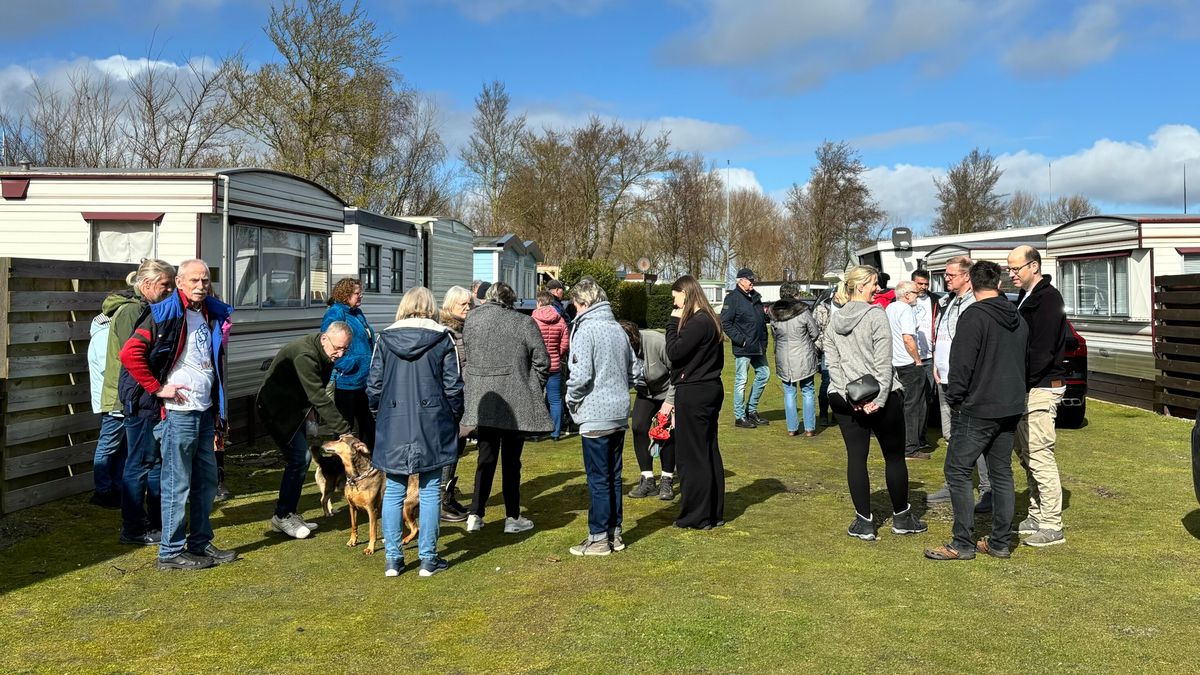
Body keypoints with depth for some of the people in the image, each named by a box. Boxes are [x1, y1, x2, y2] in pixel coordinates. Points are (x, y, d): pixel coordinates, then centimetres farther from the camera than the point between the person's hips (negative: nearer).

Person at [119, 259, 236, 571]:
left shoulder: (212, 315, 12)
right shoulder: (165, 314, -11)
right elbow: (129, 354, -20)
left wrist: (219, 410, 18)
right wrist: (158, 389, -16)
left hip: (205, 411, 8)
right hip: (178, 412, -8)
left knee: (207, 480, 15)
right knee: (177, 484, -1)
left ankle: (200, 543, 26)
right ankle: (171, 552, 9)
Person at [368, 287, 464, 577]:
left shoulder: (385, 338, 1)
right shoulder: (442, 338, -4)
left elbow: (374, 384, 3)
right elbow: (453, 385, -3)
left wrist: (378, 412, 18)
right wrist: (455, 417, 11)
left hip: (394, 425, 2)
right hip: (432, 424, -1)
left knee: (393, 492, 10)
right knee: (430, 491, 6)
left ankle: (392, 559, 14)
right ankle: (428, 558, 11)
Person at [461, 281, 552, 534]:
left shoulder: (472, 319, 5)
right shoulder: (524, 323, -7)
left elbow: (467, 357, 12)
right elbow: (542, 361, -4)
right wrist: (536, 389, 10)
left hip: (482, 401, 3)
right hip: (515, 402, -3)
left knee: (486, 458, 13)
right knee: (511, 460, 6)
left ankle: (475, 515, 11)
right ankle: (513, 518, 13)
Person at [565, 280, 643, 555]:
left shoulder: (586, 329, -13)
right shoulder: (618, 328, 10)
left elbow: (581, 375, -20)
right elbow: (636, 371, 14)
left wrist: (571, 399, -4)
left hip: (595, 416, -7)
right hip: (620, 414, 7)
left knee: (598, 480, 1)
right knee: (614, 477, 15)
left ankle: (599, 538, 8)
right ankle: (614, 533, 23)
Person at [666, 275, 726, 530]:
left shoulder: (697, 322, -18)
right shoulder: (710, 320, 12)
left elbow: (674, 352, -20)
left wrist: (673, 324, -9)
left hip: (694, 394, -10)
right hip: (710, 390, 10)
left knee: (691, 455, -1)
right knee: (709, 452, 14)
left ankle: (697, 516, 6)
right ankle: (714, 512, 22)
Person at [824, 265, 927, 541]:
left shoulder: (833, 321, 7)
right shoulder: (875, 315, -10)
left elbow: (832, 363, 1)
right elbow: (883, 362, -16)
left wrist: (850, 396, -4)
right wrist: (879, 399, -14)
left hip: (845, 400, 5)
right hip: (880, 397, -5)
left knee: (856, 457, 6)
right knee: (894, 456, 9)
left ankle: (864, 522, 8)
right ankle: (901, 518, 20)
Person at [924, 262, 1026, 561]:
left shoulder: (974, 316, -14)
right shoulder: (1018, 319, 12)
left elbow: (962, 363, -17)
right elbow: (1023, 360, 20)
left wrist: (954, 398, -4)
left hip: (979, 409, -8)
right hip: (1011, 407, 8)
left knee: (957, 470, -2)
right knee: (1002, 473, 13)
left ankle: (963, 544, -2)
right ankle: (1001, 542, 17)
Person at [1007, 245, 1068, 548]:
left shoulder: (1048, 298, -14)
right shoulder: (1026, 298, 16)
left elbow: (1042, 352, -21)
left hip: (1041, 389, -10)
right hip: (1026, 389, 10)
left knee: (1040, 456, -8)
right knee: (1026, 454, 14)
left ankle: (1052, 527, -2)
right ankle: (1037, 516, 24)